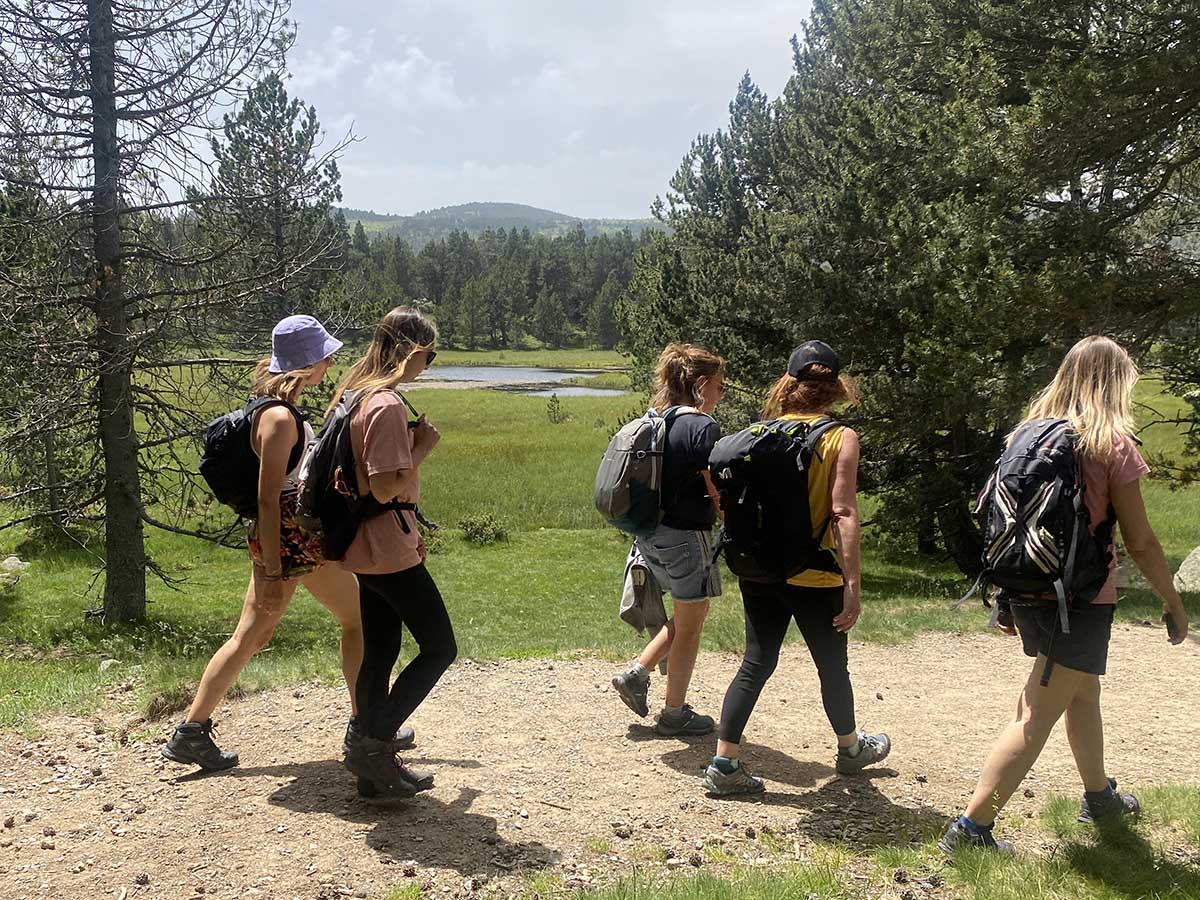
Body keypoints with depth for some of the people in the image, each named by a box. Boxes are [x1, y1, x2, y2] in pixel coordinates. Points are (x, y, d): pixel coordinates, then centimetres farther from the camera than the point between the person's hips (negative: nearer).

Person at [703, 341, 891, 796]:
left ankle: (724, 763, 5)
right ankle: (850, 748, 39)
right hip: (816, 578, -3)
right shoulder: (841, 438, -10)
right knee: (832, 667, 17)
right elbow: (843, 513, -18)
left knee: (756, 663, 11)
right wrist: (852, 584, -18)